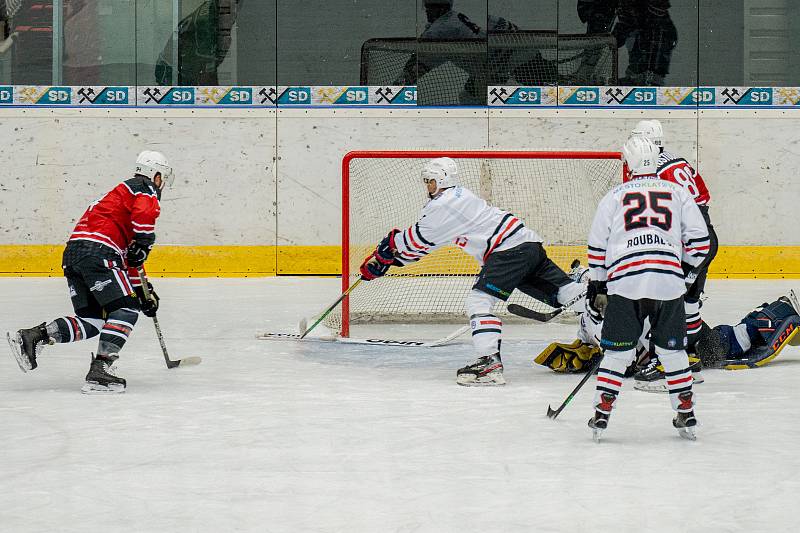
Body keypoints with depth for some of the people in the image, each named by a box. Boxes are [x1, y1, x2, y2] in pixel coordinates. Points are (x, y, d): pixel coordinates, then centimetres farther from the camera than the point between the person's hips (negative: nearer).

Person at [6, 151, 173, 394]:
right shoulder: (144, 189, 7)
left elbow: (129, 256, 37)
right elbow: (144, 213, -20)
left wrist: (142, 292, 35)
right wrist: (143, 244, -13)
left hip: (73, 252, 9)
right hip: (97, 252, -9)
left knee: (93, 319, 10)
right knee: (126, 309, -6)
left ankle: (33, 336, -2)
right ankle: (100, 370, -17)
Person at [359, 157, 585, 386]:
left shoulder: (445, 203, -8)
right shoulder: (459, 196, 22)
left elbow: (417, 240, -3)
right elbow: (424, 239, 26)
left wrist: (382, 256, 10)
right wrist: (394, 257, 23)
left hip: (511, 247, -10)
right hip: (530, 244, 10)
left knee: (479, 300, -14)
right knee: (565, 293, 9)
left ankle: (490, 362, -24)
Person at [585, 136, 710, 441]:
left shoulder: (615, 196, 15)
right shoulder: (677, 192, 16)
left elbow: (597, 243, 13)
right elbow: (698, 236, 12)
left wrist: (596, 281, 23)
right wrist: (687, 267, 28)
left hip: (625, 280, -1)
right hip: (669, 281, 1)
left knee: (617, 350, 7)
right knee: (672, 349, 14)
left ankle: (602, 412, 3)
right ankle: (686, 414, 16)